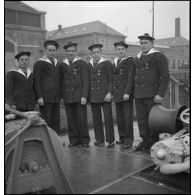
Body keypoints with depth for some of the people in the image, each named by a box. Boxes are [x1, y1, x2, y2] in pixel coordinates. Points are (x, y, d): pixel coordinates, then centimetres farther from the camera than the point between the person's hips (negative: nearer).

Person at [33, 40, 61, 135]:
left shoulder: (57, 64, 17)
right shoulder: (39, 63, -4)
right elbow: (37, 81, -8)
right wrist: (39, 97, -15)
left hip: (56, 98, 6)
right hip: (45, 98, -6)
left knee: (56, 121, 9)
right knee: (45, 121, -3)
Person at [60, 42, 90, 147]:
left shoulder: (82, 63, 3)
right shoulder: (62, 65, 12)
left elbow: (85, 81, -3)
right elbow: (61, 81, 13)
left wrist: (84, 96, -10)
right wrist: (62, 95, 5)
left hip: (79, 96, -3)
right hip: (67, 97, 3)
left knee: (82, 118, -2)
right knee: (70, 119, 5)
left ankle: (84, 139, 12)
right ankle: (73, 139, 16)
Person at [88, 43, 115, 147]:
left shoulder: (106, 63, 3)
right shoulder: (88, 65, 14)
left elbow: (110, 79, -1)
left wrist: (109, 93, -10)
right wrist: (87, 95, 9)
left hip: (104, 95, -3)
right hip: (93, 96, 4)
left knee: (108, 117, -4)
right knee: (96, 118, 5)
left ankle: (110, 140, 5)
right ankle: (99, 139, 16)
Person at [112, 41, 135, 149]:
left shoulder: (130, 61, -1)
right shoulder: (114, 63, 18)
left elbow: (131, 78, -9)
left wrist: (127, 92, -16)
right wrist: (111, 92, 13)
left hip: (126, 95, -6)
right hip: (117, 95, 6)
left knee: (128, 117, -4)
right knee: (119, 118, 7)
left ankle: (129, 139, 3)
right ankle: (122, 137, 17)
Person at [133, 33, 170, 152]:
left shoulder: (159, 56, -2)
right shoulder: (137, 58, 18)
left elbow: (165, 76, -8)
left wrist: (160, 94, -15)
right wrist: (134, 92, 13)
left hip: (152, 96, -6)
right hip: (138, 95, 6)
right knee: (142, 119, 8)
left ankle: (154, 143, 11)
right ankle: (145, 141, 19)